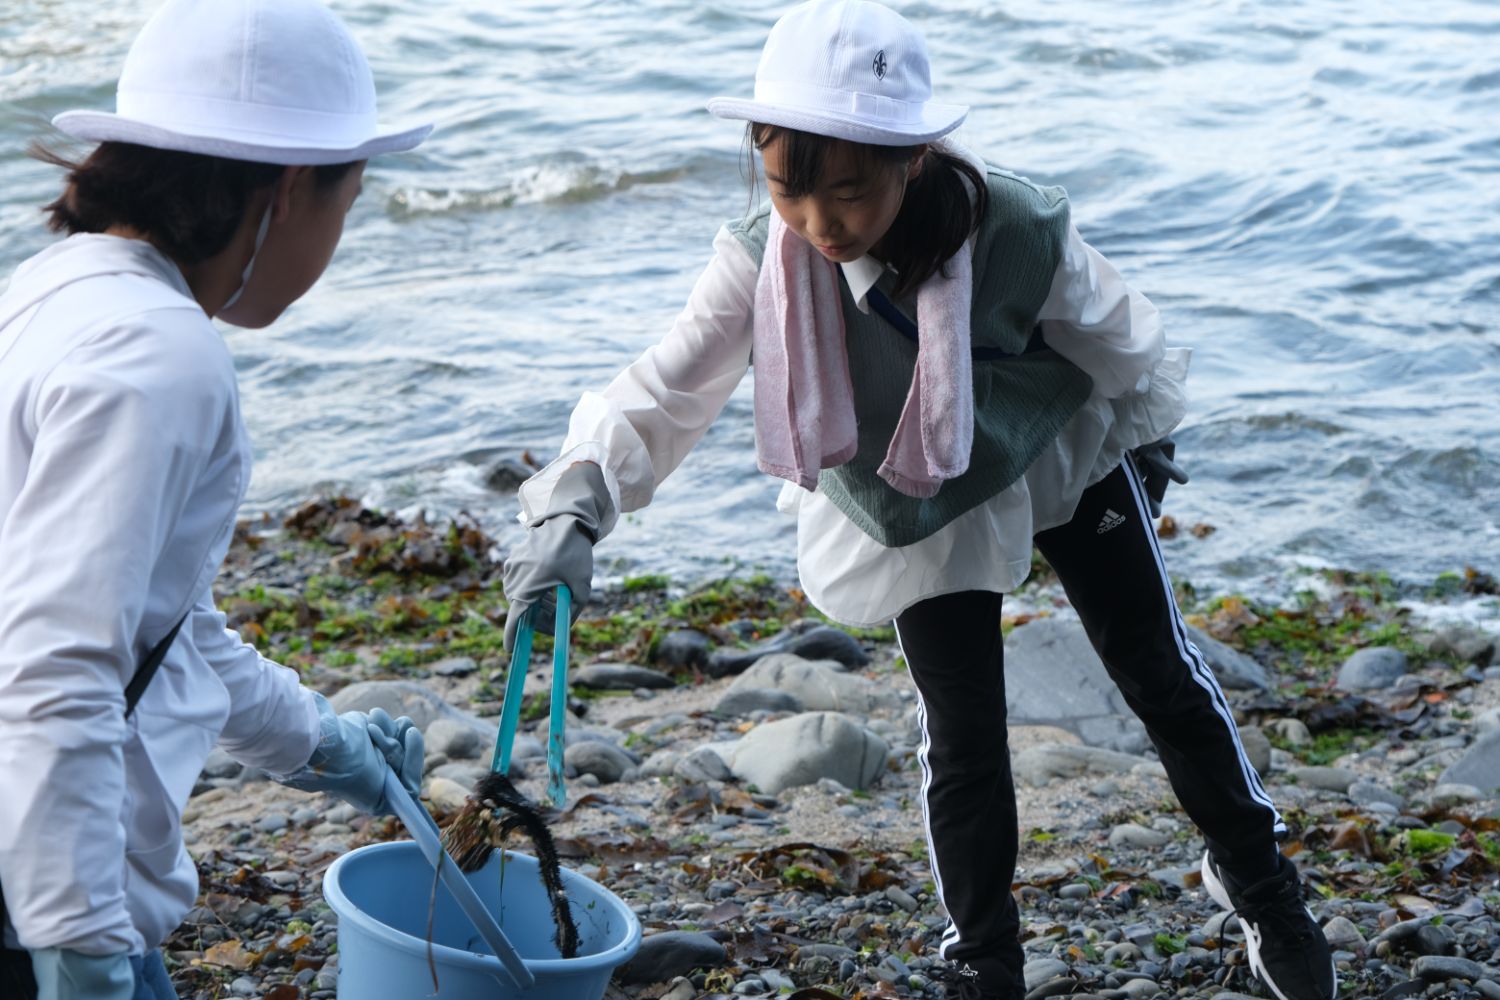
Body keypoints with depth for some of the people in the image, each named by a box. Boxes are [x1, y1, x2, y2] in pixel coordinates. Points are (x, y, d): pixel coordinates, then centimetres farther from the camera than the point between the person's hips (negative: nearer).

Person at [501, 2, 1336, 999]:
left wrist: (1147, 439, 3)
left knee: (1162, 674, 13)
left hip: (1066, 461, 0)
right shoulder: (763, 261, -30)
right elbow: (664, 392, -29)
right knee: (962, 736, 2)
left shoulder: (1019, 233, -34)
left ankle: (1260, 884, 35)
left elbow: (1119, 344, -15)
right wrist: (574, 507, -44)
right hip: (920, 514, 1)